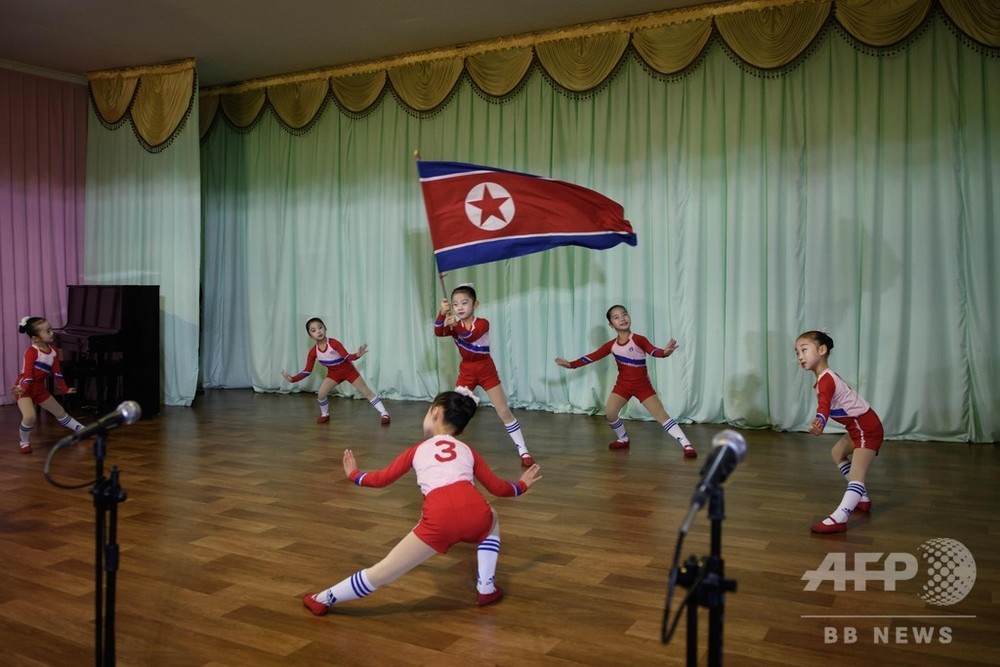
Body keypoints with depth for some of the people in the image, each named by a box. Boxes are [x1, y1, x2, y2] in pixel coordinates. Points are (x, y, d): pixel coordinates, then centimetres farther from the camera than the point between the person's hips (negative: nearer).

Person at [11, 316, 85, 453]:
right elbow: (28, 372, -27)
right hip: (24, 388, -7)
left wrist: (65, 389, 11)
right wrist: (23, 388, -42)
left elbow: (57, 372, 9)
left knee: (60, 412, 17)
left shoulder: (53, 351, 1)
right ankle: (23, 441, 1)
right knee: (30, 416, -26)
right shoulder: (31, 351, -20)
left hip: (39, 388, 7)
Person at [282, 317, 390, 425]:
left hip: (348, 370, -3)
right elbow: (307, 371, -11)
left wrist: (357, 355, -52)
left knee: (366, 391, -4)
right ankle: (325, 415, 17)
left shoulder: (334, 343, -29)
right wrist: (292, 379, -22)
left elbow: (347, 357, -31)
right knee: (321, 394, -12)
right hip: (333, 373, 3)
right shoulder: (313, 352, -18)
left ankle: (384, 414, 0)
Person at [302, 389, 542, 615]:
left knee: (383, 571, 11)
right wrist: (522, 485, 52)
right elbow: (498, 488, 32)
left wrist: (353, 474, 49)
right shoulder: (468, 450, 28)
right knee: (491, 519, 38)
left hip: (439, 519, -1)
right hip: (474, 512, 1)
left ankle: (324, 600, 20)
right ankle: (486, 589, 32)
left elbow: (380, 479, 30)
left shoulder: (418, 450, 25)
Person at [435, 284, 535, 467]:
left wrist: (456, 327, -54)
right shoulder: (454, 325, -5)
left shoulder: (482, 323, -18)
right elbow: (438, 332, -26)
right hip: (466, 371, 3)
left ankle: (523, 451, 4)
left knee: (504, 412, -3)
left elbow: (470, 336, -38)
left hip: (486, 370, -3)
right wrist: (442, 313, -41)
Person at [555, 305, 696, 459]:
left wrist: (664, 352, -54)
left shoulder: (639, 340, -16)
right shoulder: (611, 345, -3)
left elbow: (654, 351, -31)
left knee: (661, 414, -10)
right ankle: (623, 439, 22)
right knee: (609, 413, -5)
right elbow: (592, 356, 1)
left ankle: (686, 445, -10)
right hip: (623, 384, 4)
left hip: (642, 385, -4)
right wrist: (571, 364, -4)